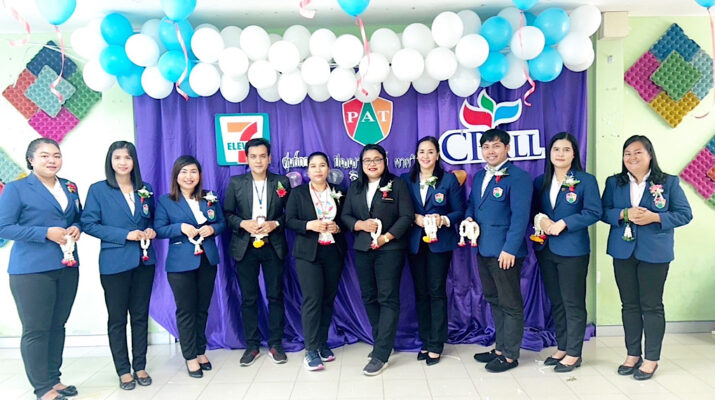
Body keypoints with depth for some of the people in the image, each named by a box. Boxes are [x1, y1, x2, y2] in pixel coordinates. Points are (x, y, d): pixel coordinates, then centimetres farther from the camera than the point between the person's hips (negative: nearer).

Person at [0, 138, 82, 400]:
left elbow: (79, 217, 20)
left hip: (67, 267, 5)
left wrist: (76, 229, -3)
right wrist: (46, 233, -17)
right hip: (32, 270, -5)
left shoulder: (70, 187, 12)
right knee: (35, 330, 1)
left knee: (57, 326, 13)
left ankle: (54, 378, 26)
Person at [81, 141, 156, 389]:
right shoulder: (98, 190, -4)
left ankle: (140, 367, 23)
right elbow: (88, 224, -9)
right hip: (114, 263, -3)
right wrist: (125, 235, -17)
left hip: (144, 260, 3)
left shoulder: (145, 189, 8)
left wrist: (151, 230, -5)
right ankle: (123, 371, 19)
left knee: (140, 315, 11)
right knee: (117, 318, 7)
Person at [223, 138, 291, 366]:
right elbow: (226, 213, 3)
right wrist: (243, 223, -14)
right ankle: (252, 346, 19)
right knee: (248, 298, 6)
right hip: (245, 247, 0)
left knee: (275, 296, 6)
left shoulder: (282, 182, 3)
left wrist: (275, 223, -13)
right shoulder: (236, 183, 4)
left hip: (273, 247, 0)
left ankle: (276, 345, 19)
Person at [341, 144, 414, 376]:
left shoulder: (397, 184, 1)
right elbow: (345, 215, 9)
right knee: (369, 297, 10)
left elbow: (406, 216, -7)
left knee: (388, 299, -6)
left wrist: (387, 237, -16)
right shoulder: (355, 187, 14)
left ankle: (381, 355, -4)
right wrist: (360, 225, -12)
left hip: (390, 249, -5)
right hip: (363, 250, 5)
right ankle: (382, 342, 25)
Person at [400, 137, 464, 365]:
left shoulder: (449, 180, 1)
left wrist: (443, 220, -17)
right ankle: (425, 342, 19)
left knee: (437, 292, 0)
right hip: (415, 242, 2)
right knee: (420, 292, 7)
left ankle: (436, 346, 11)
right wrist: (416, 218, -13)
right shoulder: (406, 180, 7)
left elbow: (459, 211, 0)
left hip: (439, 242, -2)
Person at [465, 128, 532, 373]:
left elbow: (520, 216, -16)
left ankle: (510, 355, 15)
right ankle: (500, 348, 30)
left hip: (505, 252, -8)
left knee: (510, 304, 3)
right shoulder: (479, 177, 14)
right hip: (483, 249, 8)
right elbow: (471, 204, 24)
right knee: (493, 300, 17)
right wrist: (469, 218, 1)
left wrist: (510, 249, -21)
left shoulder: (518, 177, -10)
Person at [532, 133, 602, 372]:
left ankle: (574, 354, 13)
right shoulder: (540, 182, 11)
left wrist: (563, 223, -17)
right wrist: (540, 220, -8)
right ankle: (562, 348, 26)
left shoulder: (586, 180, -3)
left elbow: (594, 213, -10)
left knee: (573, 303, 2)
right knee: (555, 302, 13)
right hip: (546, 249, 5)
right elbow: (533, 210, 14)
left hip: (573, 250, -5)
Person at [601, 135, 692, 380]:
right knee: (629, 305, 11)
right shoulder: (614, 183, 6)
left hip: (654, 252, -3)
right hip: (623, 252, 3)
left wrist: (654, 217, -18)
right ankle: (633, 355, 24)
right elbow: (603, 212, 3)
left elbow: (684, 214, -3)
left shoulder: (669, 182, -1)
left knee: (652, 305, 4)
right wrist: (624, 214, -16)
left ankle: (651, 359, 18)